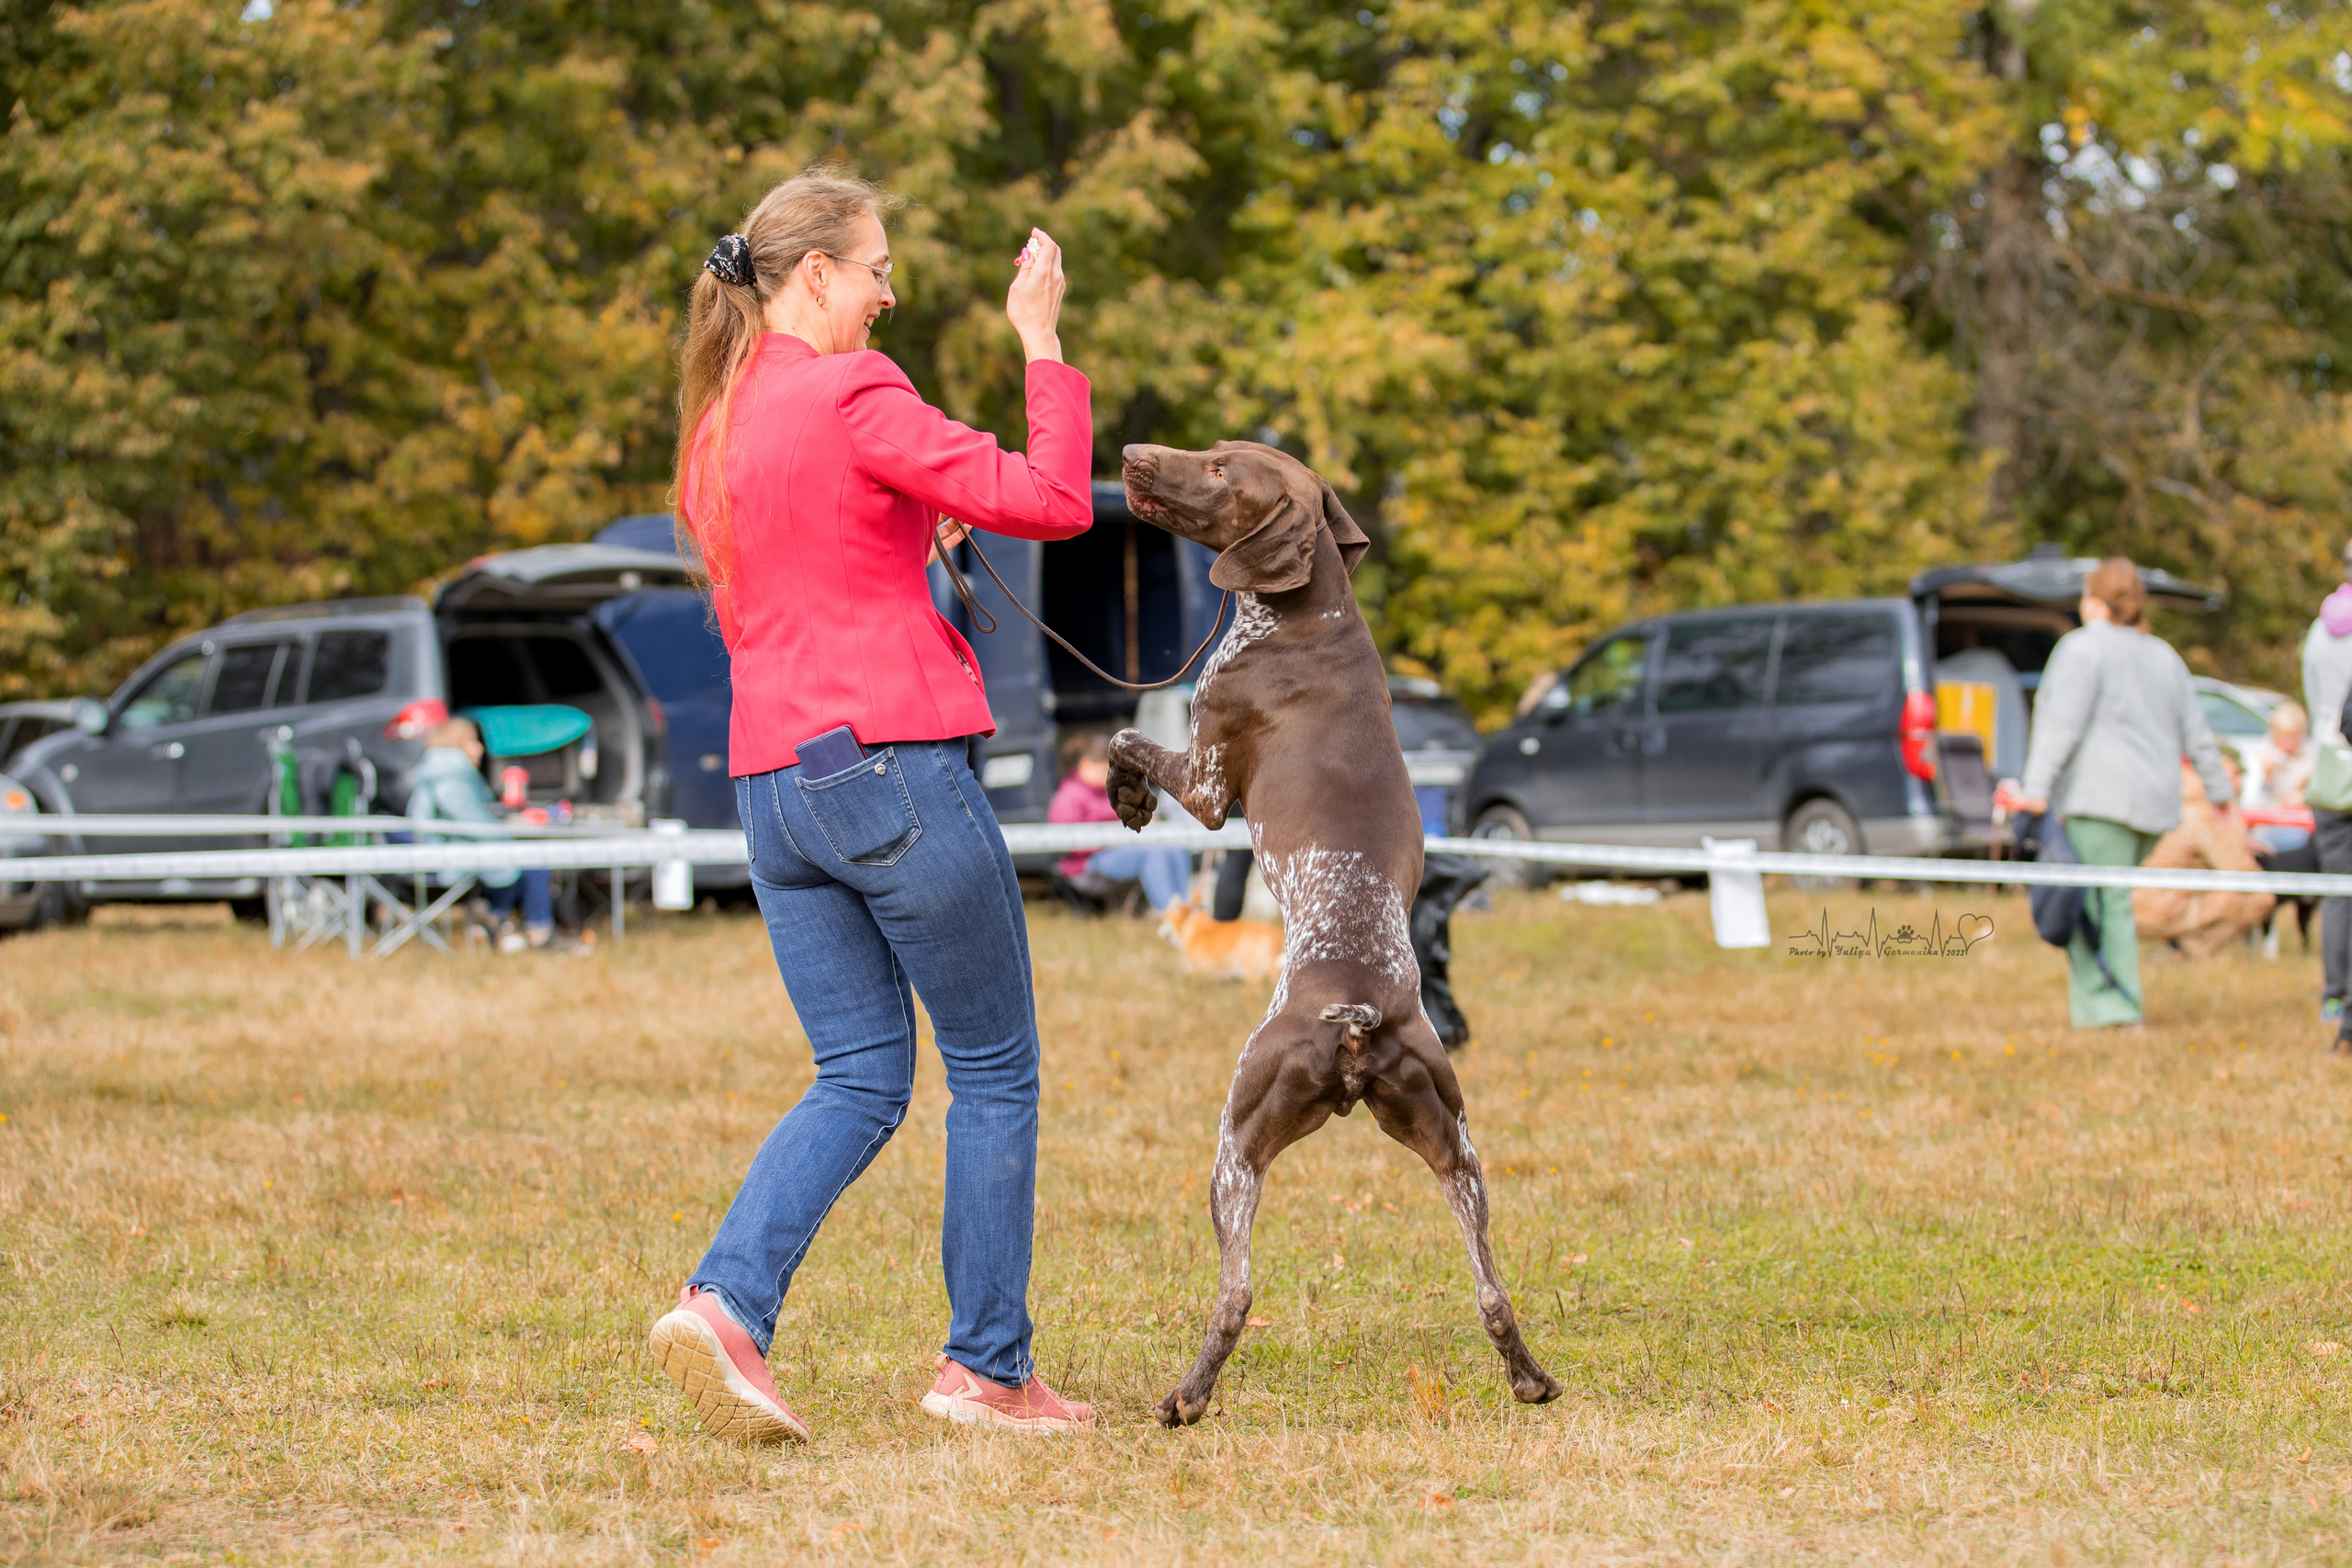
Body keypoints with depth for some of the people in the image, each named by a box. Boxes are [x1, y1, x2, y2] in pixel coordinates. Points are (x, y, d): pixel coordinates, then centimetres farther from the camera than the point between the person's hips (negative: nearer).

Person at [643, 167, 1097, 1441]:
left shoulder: (715, 426, 14)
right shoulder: (852, 395, -11)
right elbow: (1052, 502, -12)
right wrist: (1041, 343, -3)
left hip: (773, 785, 8)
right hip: (893, 763, -8)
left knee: (861, 1078, 10)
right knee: (995, 1069, 5)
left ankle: (724, 1304, -10)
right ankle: (985, 1368, 8)